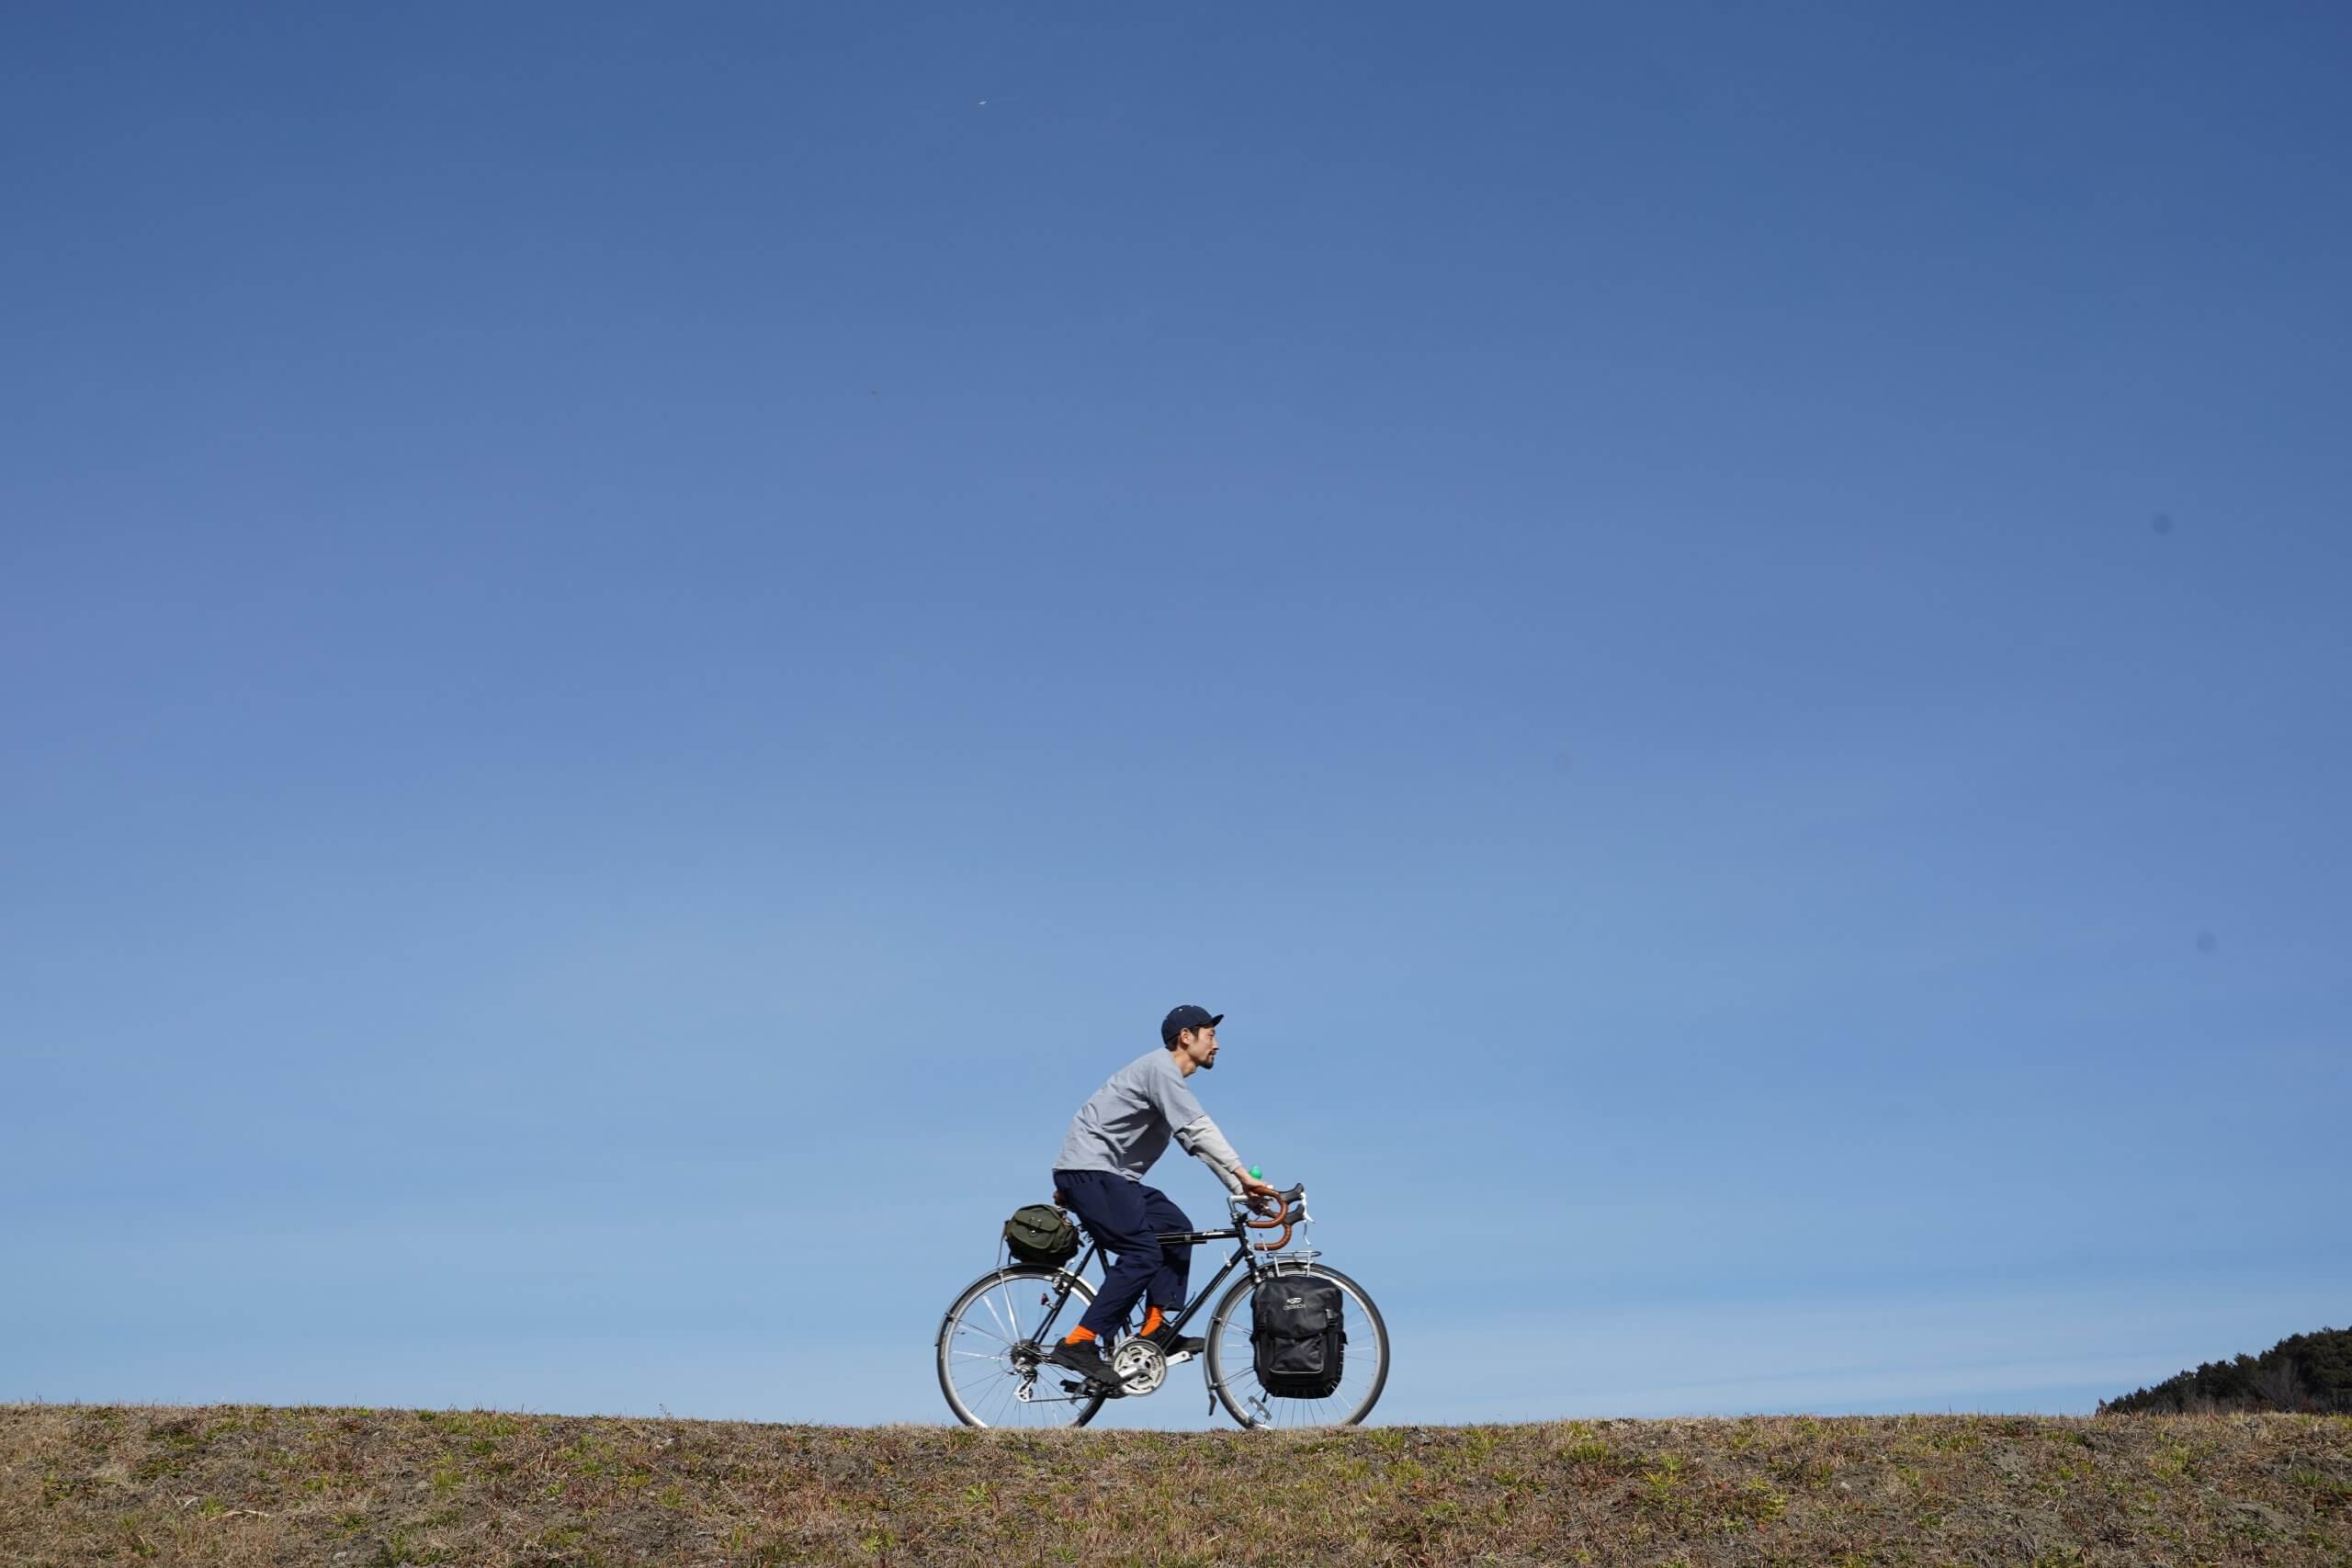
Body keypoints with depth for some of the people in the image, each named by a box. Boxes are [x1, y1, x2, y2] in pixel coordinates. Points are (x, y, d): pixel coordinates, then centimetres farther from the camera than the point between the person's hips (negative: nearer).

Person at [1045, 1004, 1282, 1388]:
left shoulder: (1172, 1079, 21)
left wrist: (1241, 1188, 11)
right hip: (1089, 1168, -11)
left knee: (1176, 1229, 8)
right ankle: (1079, 1344, -20)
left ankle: (1158, 1329, 5)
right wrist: (1245, 1177, -25)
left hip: (1112, 1174, 11)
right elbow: (1199, 1131, -22)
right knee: (1143, 1254, -18)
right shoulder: (1161, 1067, -11)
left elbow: (1199, 1143, 20)